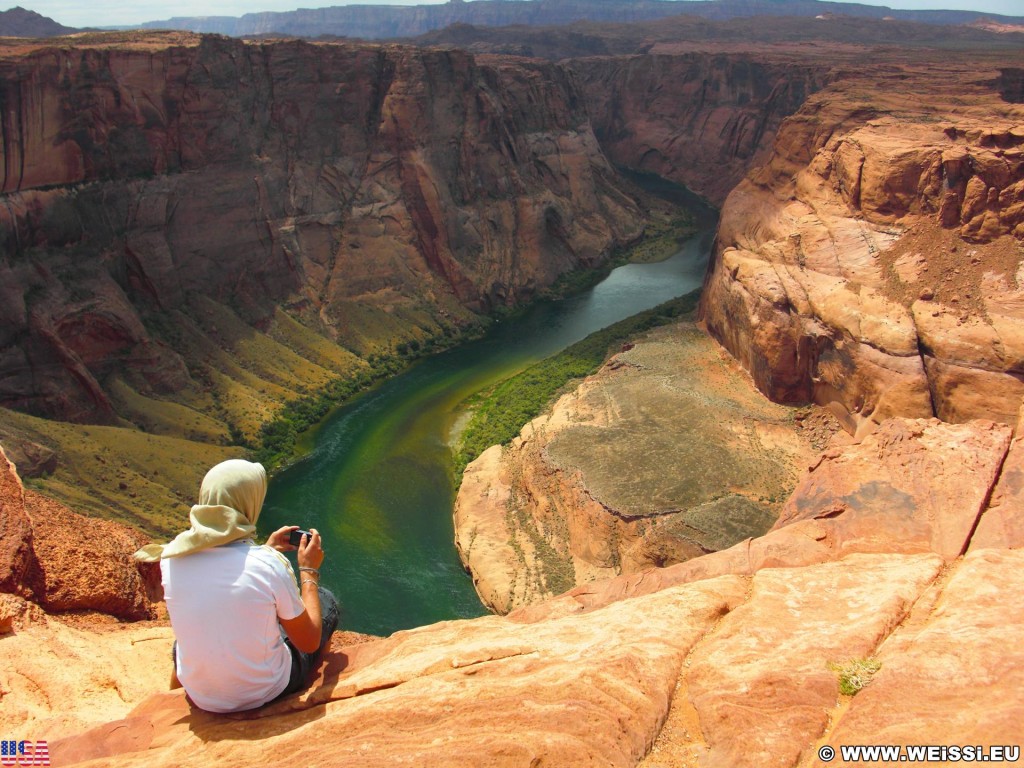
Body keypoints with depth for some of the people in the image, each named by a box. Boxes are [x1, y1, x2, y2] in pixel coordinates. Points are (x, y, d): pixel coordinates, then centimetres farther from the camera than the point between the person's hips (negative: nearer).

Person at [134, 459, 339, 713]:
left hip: (199, 698, 4)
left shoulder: (171, 557, -15)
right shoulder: (271, 566, -27)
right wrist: (309, 571, -5)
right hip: (265, 694, -4)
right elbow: (310, 643, -14)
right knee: (325, 599, 18)